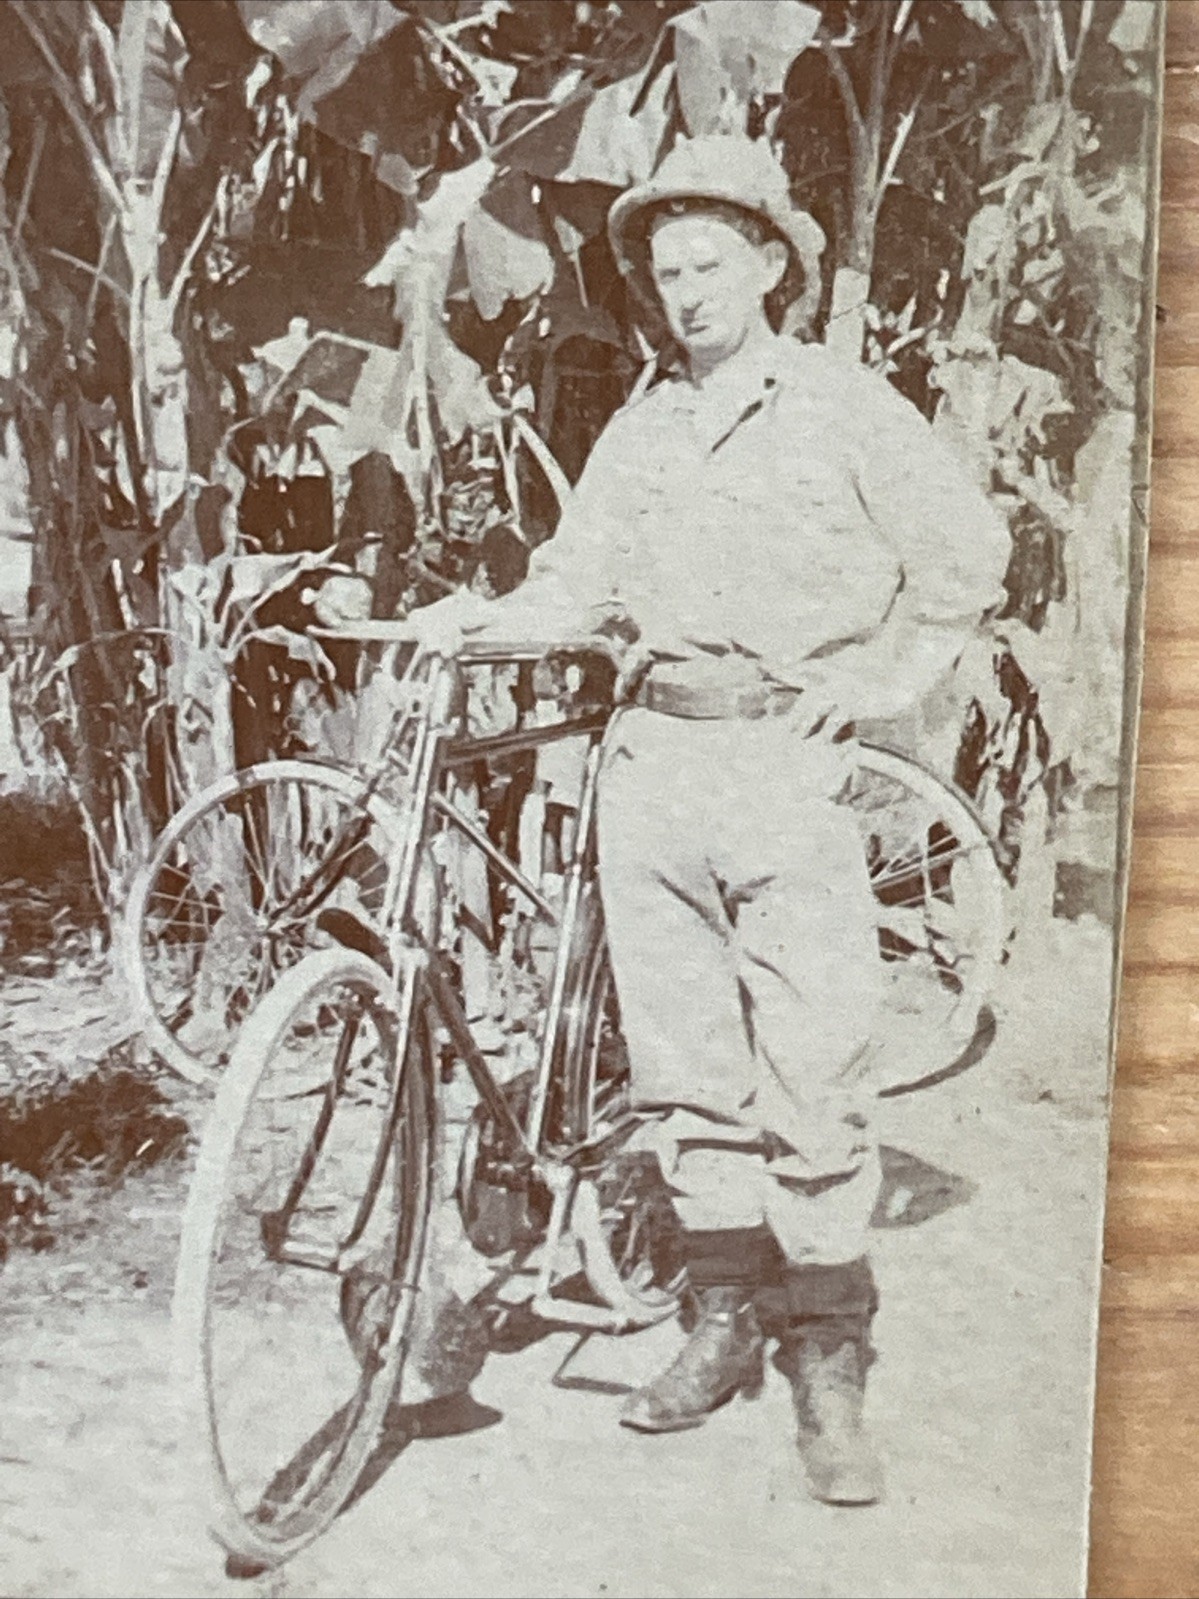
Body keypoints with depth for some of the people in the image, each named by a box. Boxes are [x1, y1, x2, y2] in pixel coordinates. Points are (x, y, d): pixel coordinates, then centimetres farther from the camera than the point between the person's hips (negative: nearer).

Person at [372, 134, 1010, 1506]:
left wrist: (878, 684, -1)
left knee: (810, 1073, -5)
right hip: (652, 755, 5)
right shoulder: (639, 427, 15)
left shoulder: (845, 407, 3)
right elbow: (584, 578, 11)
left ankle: (826, 1355, 9)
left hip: (784, 759, -4)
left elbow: (968, 555, 7)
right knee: (682, 1064, 8)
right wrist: (485, 615, -8)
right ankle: (726, 1315, 23)